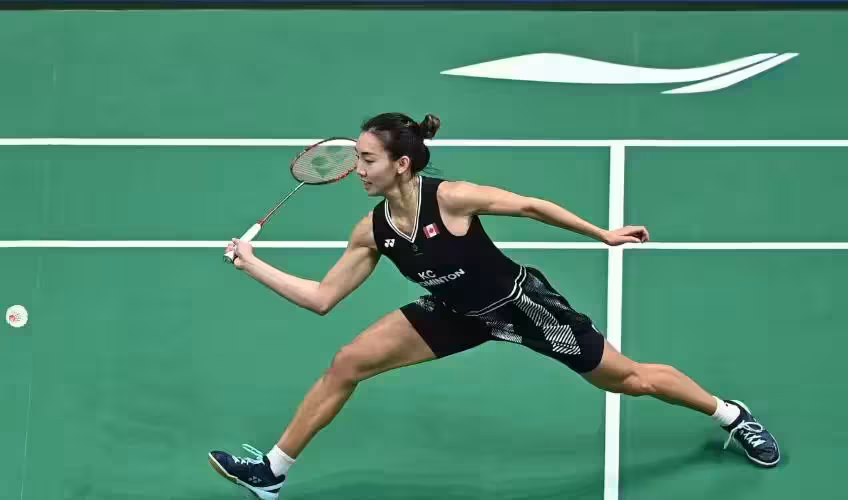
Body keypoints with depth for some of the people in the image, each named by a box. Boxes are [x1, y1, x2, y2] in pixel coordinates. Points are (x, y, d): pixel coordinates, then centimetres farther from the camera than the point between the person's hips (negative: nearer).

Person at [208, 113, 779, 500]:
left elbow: (530, 205, -18)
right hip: (461, 314, 5)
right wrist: (253, 263, -13)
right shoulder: (372, 232, -13)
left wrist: (603, 234, -11)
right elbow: (322, 297, -6)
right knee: (346, 364, -5)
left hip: (521, 302, -5)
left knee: (629, 378, 4)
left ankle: (732, 415, 30)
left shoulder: (450, 197, -30)